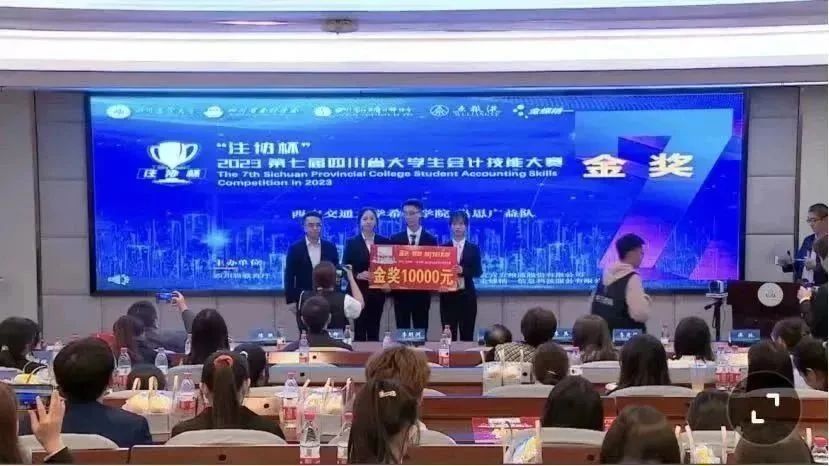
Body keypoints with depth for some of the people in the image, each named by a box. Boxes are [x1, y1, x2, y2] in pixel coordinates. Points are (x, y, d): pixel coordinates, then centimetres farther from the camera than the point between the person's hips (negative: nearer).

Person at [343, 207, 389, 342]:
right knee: (359, 329, -2)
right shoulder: (351, 242, 1)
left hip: (377, 291, 2)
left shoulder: (384, 241, 7)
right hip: (358, 291, -2)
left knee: (374, 329, 8)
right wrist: (357, 275, -18)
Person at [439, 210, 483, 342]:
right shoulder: (443, 248, 6)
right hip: (448, 295, 0)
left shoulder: (473, 248, 7)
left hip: (467, 296, 0)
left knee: (467, 335, 2)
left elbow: (478, 271, -1)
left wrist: (463, 270, -18)